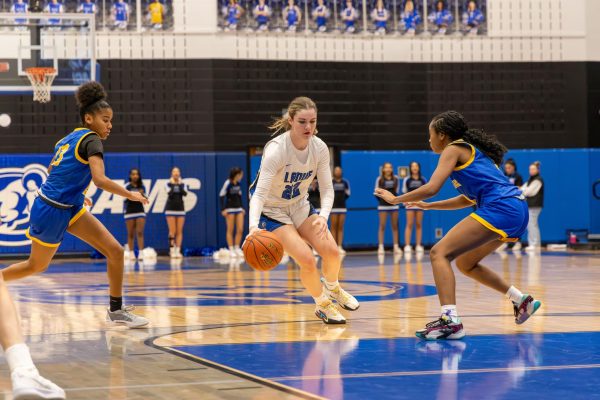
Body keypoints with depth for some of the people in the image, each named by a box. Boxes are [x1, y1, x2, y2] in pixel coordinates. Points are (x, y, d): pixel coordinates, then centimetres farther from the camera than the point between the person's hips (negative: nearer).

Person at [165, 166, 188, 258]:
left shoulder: (183, 184, 7)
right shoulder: (168, 184, 1)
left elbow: (185, 193, -11)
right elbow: (170, 193, -17)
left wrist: (180, 184, -14)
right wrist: (173, 184, -15)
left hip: (180, 209, 2)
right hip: (170, 209, -2)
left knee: (179, 231, 0)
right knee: (172, 231, -7)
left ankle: (178, 251, 2)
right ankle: (172, 251, -3)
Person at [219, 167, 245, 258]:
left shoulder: (238, 183, 7)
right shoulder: (227, 183, -12)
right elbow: (221, 196, -12)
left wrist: (241, 207, 17)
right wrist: (223, 209, -16)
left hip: (238, 208, 6)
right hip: (230, 208, -6)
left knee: (240, 230, 0)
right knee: (230, 230, -2)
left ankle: (237, 248, 10)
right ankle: (231, 250, 2)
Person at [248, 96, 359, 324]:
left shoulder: (319, 148, -14)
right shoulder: (276, 150, -30)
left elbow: (327, 188, -11)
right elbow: (260, 192, -37)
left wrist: (323, 217, -31)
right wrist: (253, 226, -53)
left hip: (299, 206, 5)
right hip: (272, 211, -5)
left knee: (331, 250, -11)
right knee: (307, 259, -19)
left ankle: (332, 287, 25)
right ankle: (323, 305, 9)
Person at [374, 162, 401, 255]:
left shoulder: (396, 179, 4)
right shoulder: (379, 179, -3)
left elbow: (397, 191, 11)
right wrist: (382, 200, -5)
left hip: (394, 205, 3)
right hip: (383, 205, -3)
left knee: (395, 226, 5)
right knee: (382, 226, -2)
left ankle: (396, 247, 8)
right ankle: (381, 247, -2)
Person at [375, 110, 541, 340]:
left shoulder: (453, 149, 1)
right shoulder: (471, 150, 27)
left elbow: (431, 188, -10)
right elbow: (469, 198, 31)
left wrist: (395, 199, 3)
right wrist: (428, 206, 34)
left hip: (500, 208, -9)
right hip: (517, 211, 9)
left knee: (439, 253, -13)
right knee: (465, 263, 24)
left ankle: (450, 320, -30)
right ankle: (521, 300, 26)